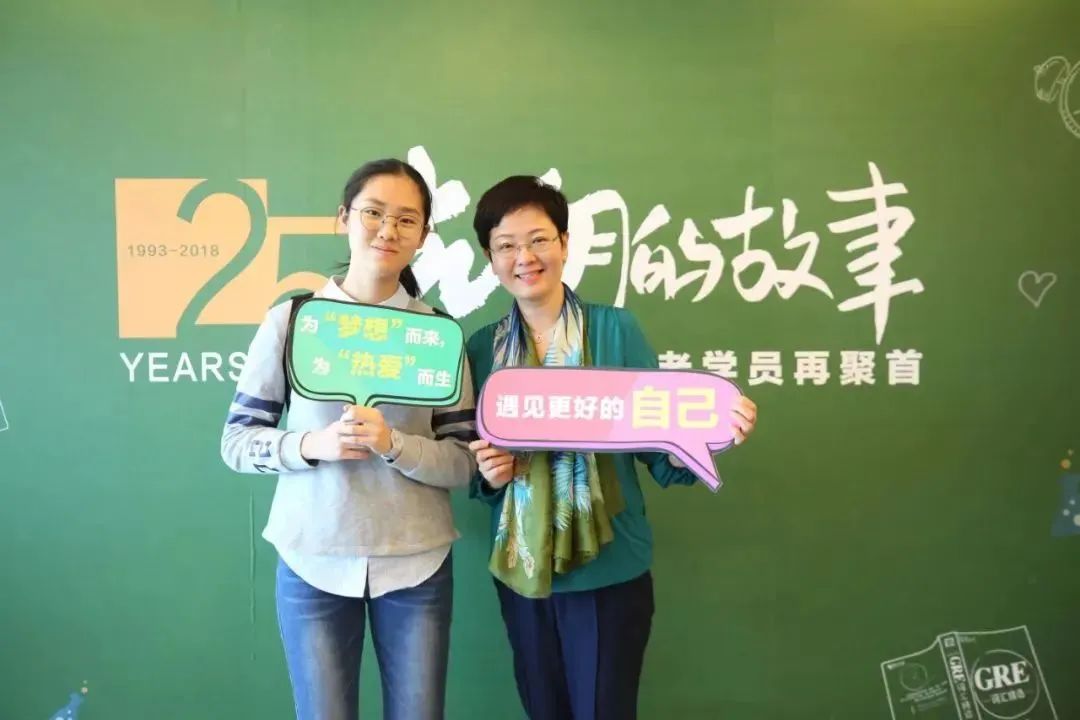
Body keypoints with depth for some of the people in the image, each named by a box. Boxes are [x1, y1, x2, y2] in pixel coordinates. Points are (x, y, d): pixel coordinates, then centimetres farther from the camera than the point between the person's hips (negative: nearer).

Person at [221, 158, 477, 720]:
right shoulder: (290, 319, -3)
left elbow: (464, 461, -2)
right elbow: (236, 441, 0)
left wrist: (393, 445, -20)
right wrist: (312, 445, -17)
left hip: (416, 564, 1)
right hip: (313, 560, 0)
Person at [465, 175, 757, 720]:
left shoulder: (615, 329, -8)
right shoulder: (482, 348, 1)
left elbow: (659, 452, -7)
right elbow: (474, 464, 9)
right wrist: (488, 473, -13)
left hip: (609, 570, -3)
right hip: (519, 570, 4)